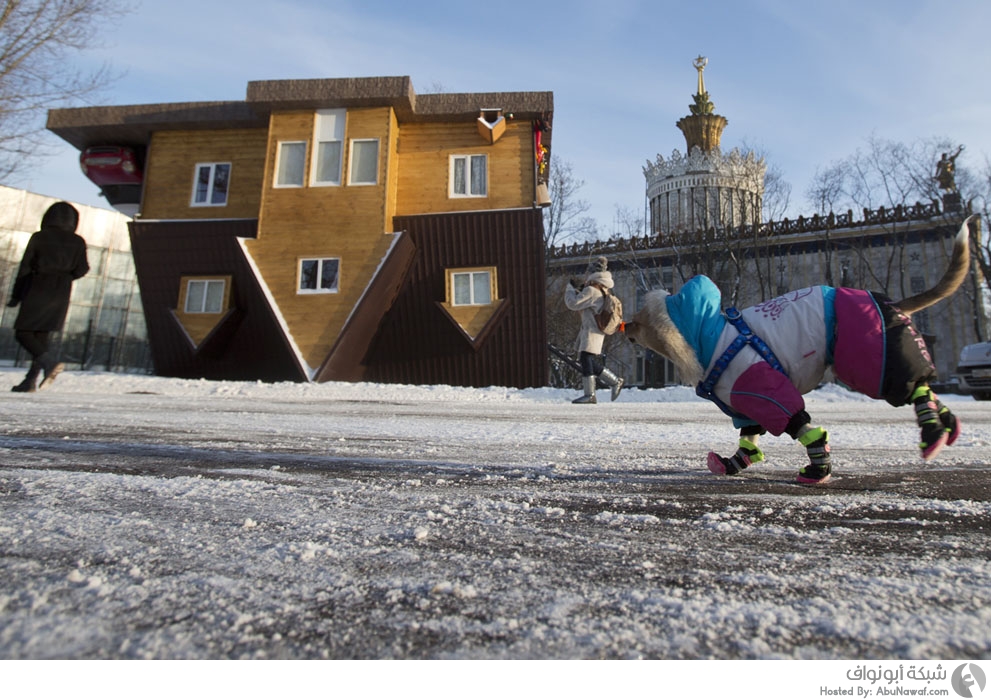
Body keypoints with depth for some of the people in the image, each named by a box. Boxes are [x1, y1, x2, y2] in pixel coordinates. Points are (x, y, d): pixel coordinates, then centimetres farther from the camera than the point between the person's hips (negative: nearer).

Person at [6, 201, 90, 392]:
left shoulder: (38, 238, -3)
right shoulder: (78, 242, 2)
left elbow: (25, 267, -2)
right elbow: (81, 270, -1)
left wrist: (16, 296, 3)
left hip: (38, 290, -3)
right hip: (61, 293, 3)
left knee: (23, 333, 5)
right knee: (42, 335, 10)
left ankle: (49, 362, -19)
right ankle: (30, 380, 6)